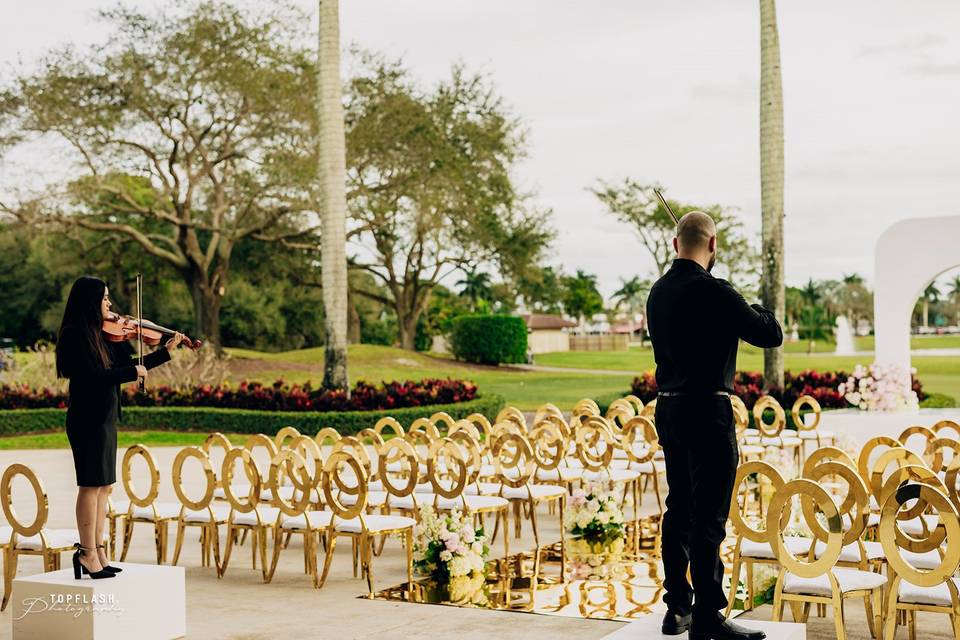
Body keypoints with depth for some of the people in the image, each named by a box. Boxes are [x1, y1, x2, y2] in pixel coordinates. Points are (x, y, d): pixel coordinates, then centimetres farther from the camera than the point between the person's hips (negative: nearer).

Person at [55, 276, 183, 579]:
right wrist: (133, 372, -13)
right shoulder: (75, 336, -13)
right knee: (92, 485, -6)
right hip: (88, 418, -9)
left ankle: (97, 553, 14)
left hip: (104, 418, 9)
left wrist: (166, 350, 17)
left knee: (103, 486, 9)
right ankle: (88, 553, -1)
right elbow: (94, 376, -21)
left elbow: (127, 364, 19)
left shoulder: (100, 336, 13)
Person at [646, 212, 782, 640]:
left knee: (679, 509, 15)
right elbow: (771, 335, -11)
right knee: (709, 516, -4)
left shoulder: (659, 291, 9)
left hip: (668, 407, 8)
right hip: (706, 411, -8)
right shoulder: (713, 292, -15)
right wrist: (756, 311, 9)